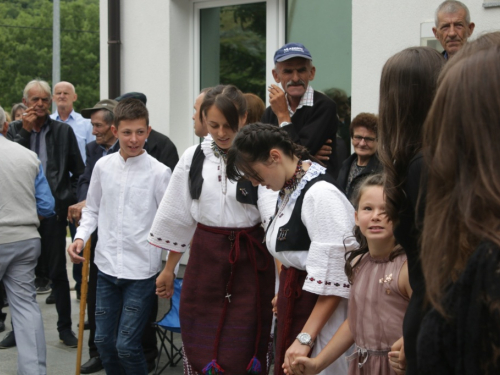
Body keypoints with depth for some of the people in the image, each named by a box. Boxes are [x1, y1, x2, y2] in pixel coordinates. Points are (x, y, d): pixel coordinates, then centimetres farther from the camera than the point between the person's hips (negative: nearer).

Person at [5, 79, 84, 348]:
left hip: (53, 208, -1)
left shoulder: (63, 131, 3)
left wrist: (69, 198, -1)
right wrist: (25, 130, -12)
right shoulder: (15, 129, 6)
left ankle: (65, 327, 12)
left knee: (57, 270, 3)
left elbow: (78, 171, 8)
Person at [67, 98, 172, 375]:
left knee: (127, 345, -5)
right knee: (103, 341, 12)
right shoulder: (103, 166, 1)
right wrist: (80, 238, -3)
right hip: (107, 266, 4)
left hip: (142, 269, -4)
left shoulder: (159, 172, -10)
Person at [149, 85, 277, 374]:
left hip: (249, 259, -4)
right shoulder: (193, 158, 3)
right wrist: (169, 269, 17)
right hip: (205, 257, 4)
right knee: (199, 345, 8)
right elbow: (179, 218, 12)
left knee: (241, 351, 2)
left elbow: (273, 213, -21)